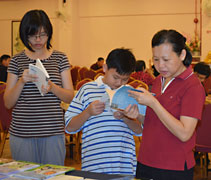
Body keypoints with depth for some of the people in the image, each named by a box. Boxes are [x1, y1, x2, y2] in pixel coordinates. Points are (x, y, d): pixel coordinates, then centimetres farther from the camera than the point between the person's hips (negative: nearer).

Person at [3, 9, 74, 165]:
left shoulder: (60, 58, 5)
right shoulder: (17, 60, 5)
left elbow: (70, 97, 2)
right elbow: (8, 103, 3)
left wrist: (52, 88, -17)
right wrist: (22, 82, -14)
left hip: (53, 131, 0)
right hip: (22, 133, 0)